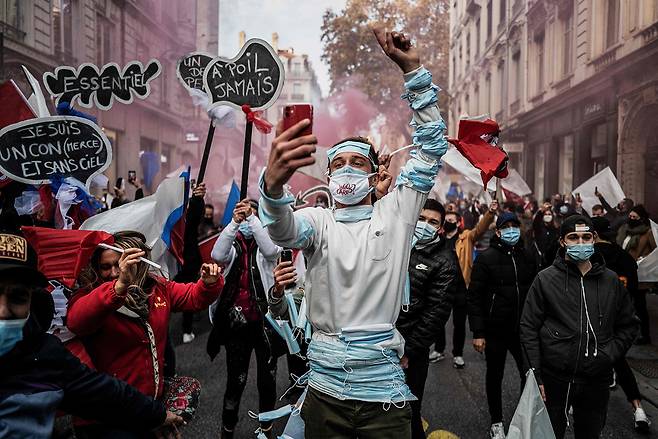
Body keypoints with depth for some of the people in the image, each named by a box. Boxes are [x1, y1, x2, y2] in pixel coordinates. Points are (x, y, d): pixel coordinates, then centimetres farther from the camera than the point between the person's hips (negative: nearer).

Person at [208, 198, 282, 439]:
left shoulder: (265, 244, 1)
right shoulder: (234, 247, 5)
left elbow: (271, 250, -23)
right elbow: (217, 255, -17)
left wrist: (252, 217, -24)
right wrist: (234, 221, -24)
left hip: (264, 321, -1)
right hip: (237, 323, 1)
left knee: (267, 379, 12)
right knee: (235, 381, 10)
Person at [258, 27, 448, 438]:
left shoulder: (394, 215, 4)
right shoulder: (318, 221, 4)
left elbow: (431, 148, 0)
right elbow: (283, 229, -19)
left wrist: (413, 69, -6)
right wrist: (274, 184, -42)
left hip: (383, 387, 0)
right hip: (325, 388, 1)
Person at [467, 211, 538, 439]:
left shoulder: (527, 258, 6)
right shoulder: (486, 258, -7)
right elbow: (474, 297, -10)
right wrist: (478, 333, -15)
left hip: (523, 329, 3)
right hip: (495, 330, -3)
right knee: (495, 376, 10)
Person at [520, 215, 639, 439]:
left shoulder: (611, 280, 5)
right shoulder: (546, 279, -4)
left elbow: (628, 325, 14)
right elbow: (528, 328, -4)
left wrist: (611, 354, -1)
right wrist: (537, 375, -7)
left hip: (597, 381, 3)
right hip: (555, 380, -2)